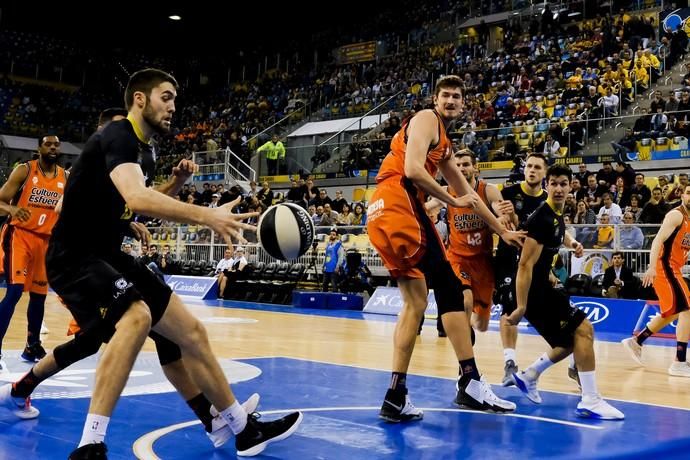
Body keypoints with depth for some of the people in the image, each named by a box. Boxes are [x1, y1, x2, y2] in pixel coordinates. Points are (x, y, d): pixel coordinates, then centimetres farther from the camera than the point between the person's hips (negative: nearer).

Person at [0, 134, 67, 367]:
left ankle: (32, 347, 29)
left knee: (39, 295, 13)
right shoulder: (24, 170, -7)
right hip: (20, 235, -5)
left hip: (46, 240, 5)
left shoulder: (66, 177, 6)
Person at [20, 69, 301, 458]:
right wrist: (207, 215, -42)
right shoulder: (118, 136, -17)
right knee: (137, 316, -37)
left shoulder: (144, 152, 12)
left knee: (191, 331, 7)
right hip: (74, 256, -10)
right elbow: (136, 198, -36)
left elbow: (144, 204, 26)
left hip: (108, 256, 10)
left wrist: (177, 183, 8)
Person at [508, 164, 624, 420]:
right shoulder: (542, 218, -19)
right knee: (583, 329, -16)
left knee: (573, 340, 15)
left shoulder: (557, 216, 10)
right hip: (534, 292, -11)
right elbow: (525, 265, -24)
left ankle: (528, 376, 25)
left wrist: (571, 242, 18)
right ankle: (590, 401, -15)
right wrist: (522, 307, -27)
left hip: (543, 288, 11)